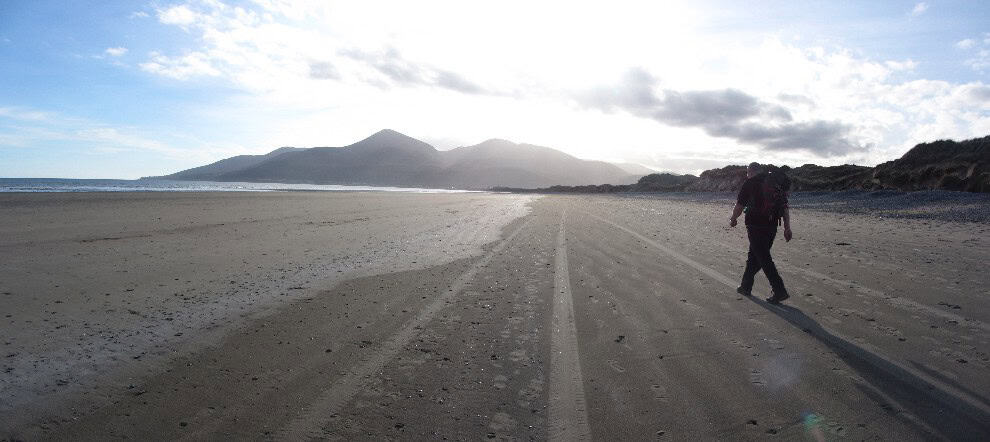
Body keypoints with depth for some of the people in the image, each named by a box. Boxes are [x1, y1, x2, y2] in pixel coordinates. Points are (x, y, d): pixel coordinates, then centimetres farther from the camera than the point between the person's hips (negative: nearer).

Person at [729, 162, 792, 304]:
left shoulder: (750, 183, -3)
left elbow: (739, 206, -3)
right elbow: (785, 207, 11)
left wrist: (732, 220, 14)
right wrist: (787, 227, 11)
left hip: (755, 226, -7)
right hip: (772, 226, 7)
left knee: (764, 259, -5)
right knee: (754, 256, 17)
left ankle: (780, 291, -10)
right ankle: (746, 286, 26)